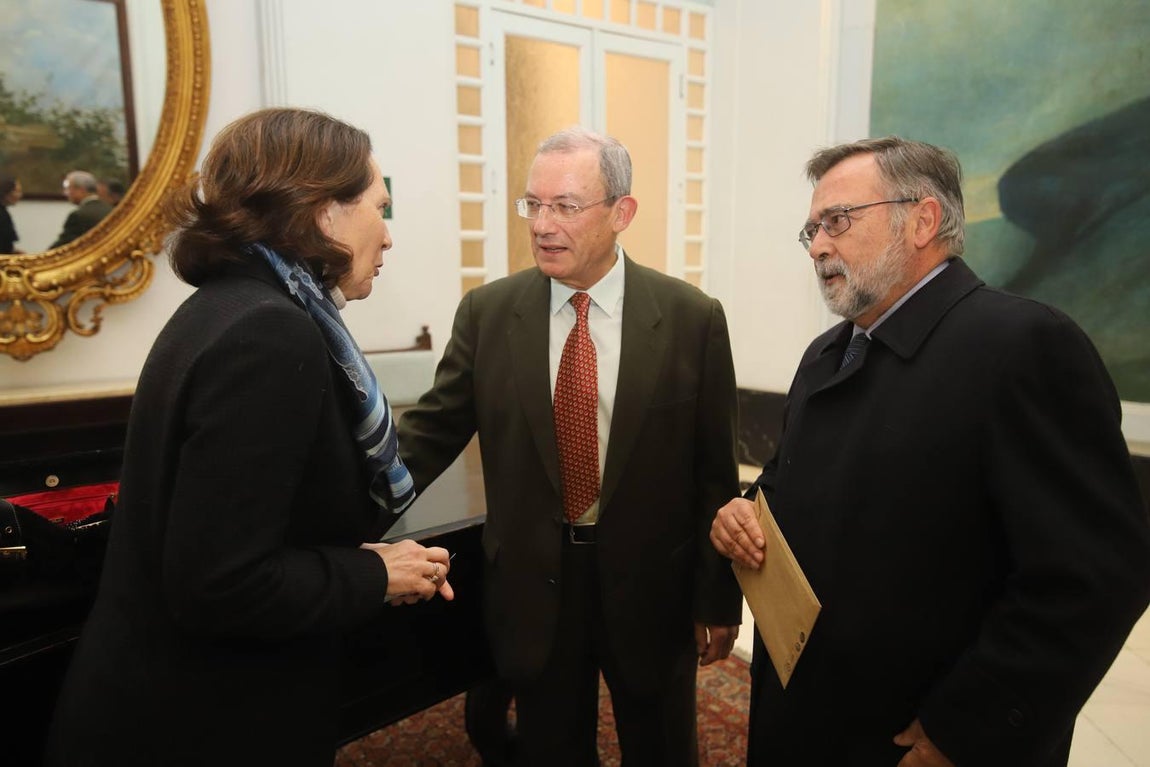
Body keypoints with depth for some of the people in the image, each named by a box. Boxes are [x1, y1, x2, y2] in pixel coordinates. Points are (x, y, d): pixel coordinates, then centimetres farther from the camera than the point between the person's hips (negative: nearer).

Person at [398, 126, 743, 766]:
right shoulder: (487, 312, -4)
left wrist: (719, 600, -1)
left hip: (650, 589, -1)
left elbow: (716, 470, -5)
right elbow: (433, 429, -3)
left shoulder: (693, 318, -9)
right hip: (533, 589, 1)